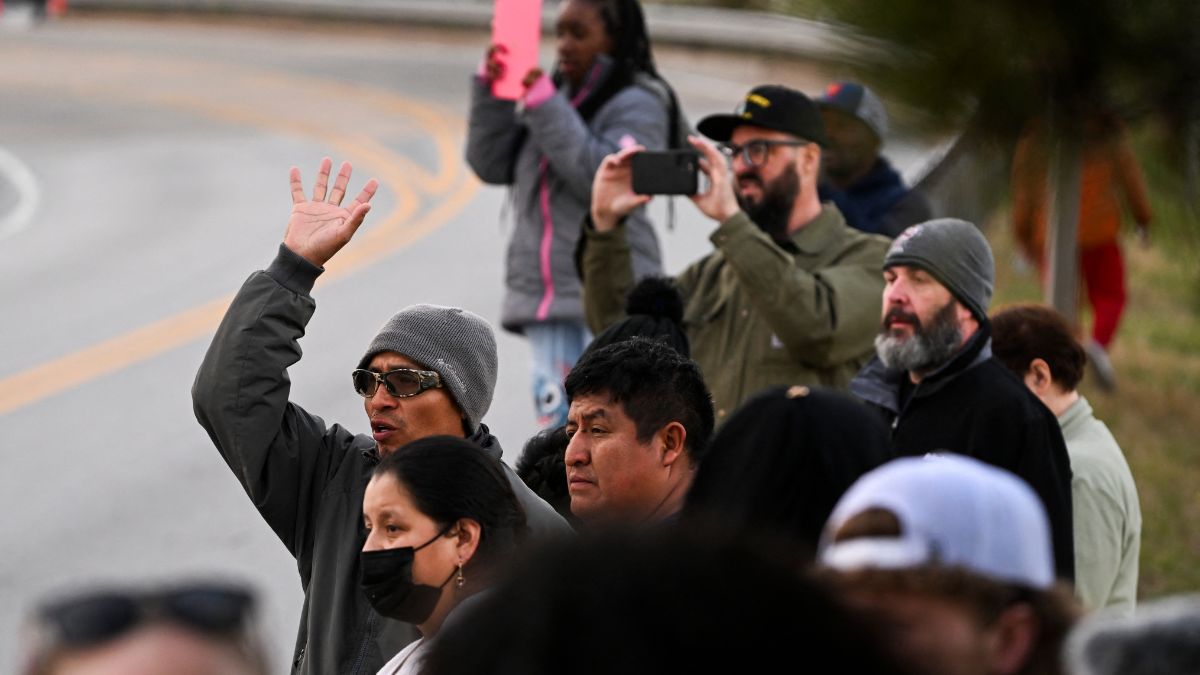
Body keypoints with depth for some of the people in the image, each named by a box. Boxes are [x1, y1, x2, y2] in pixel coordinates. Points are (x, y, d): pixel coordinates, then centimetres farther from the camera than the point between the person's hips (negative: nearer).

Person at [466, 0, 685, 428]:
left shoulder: (638, 103, -2)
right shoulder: (559, 95, 19)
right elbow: (491, 165, 16)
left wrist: (545, 108, -18)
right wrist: (492, 89, 4)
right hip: (545, 294, 7)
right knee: (556, 420, 3)